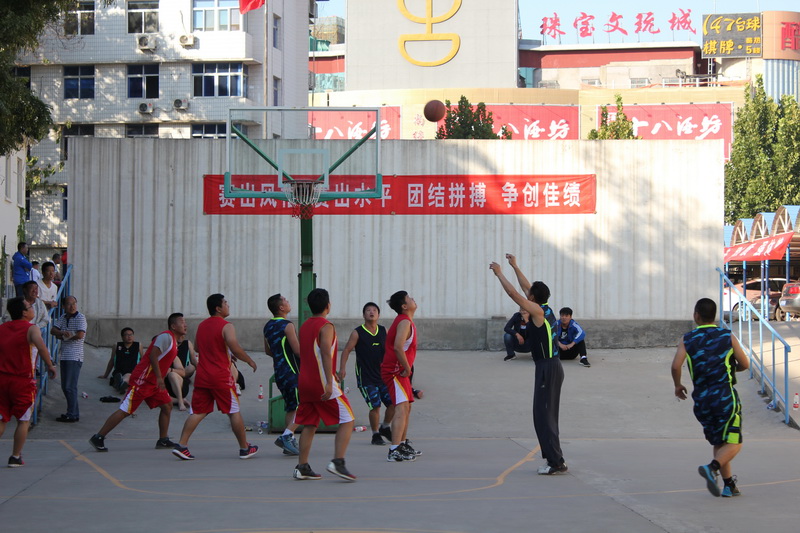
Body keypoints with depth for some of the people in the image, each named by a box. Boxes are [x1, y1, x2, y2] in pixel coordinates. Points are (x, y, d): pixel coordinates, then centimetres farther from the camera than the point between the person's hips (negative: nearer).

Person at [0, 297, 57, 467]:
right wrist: (50, 366, -19)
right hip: (23, 381, -4)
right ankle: (15, 457, 11)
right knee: (23, 421, 9)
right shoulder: (31, 329, -7)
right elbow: (40, 346, -26)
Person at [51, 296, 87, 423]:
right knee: (65, 387, 12)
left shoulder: (80, 318, -7)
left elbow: (80, 335, -18)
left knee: (70, 387, -10)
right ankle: (73, 412, 21)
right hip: (64, 357, 8)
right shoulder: (63, 318, 15)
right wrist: (62, 333, -15)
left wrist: (64, 337, -5)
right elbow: (53, 330, 6)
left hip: (74, 357, -8)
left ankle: (72, 415, -6)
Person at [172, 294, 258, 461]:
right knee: (234, 412, 6)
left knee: (197, 412, 6)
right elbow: (235, 349, -20)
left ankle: (181, 445, -7)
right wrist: (250, 361, -3)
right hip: (221, 376, -6)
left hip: (202, 376, 6)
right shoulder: (226, 327, -10)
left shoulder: (201, 326, 13)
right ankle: (244, 448, 14)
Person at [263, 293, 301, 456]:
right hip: (292, 373, -9)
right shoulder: (287, 326, -14)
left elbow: (267, 350, 22)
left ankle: (290, 442, 11)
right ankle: (286, 436, -20)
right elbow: (298, 350, -18)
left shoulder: (268, 326, 12)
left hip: (279, 372, 9)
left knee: (291, 408, 14)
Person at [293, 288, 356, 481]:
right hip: (322, 382, -8)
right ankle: (337, 462, -15)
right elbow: (326, 354, -20)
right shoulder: (326, 326, -11)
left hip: (304, 381, 8)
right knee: (346, 420, -3)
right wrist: (329, 383, -24)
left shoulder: (304, 326, 13)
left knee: (309, 424, 13)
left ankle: (302, 467, 10)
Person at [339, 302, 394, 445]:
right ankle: (376, 435, 6)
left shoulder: (383, 331, 6)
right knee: (375, 405, -12)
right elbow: (347, 350, -6)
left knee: (393, 402, 0)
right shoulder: (358, 333, -6)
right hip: (366, 377, -5)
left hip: (382, 374, 5)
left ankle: (385, 428, 25)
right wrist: (342, 368, -15)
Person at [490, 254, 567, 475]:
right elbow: (527, 287, 23)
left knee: (543, 416, -8)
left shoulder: (538, 311, -13)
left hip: (547, 369, -10)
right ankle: (554, 458, 18)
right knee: (547, 415, 15)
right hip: (552, 367, 10)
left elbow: (513, 293, -15)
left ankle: (556, 462, -10)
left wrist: (499, 273, -3)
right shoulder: (546, 309, 10)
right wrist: (515, 267, 28)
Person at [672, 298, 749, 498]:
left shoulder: (687, 340, 2)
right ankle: (712, 468, -28)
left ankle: (729, 485, 14)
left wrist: (677, 385, 7)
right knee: (733, 443, -2)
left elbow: (676, 365, -10)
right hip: (725, 396, -3)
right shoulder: (727, 336, 1)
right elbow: (744, 364, 3)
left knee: (718, 444, 16)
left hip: (701, 400, 3)